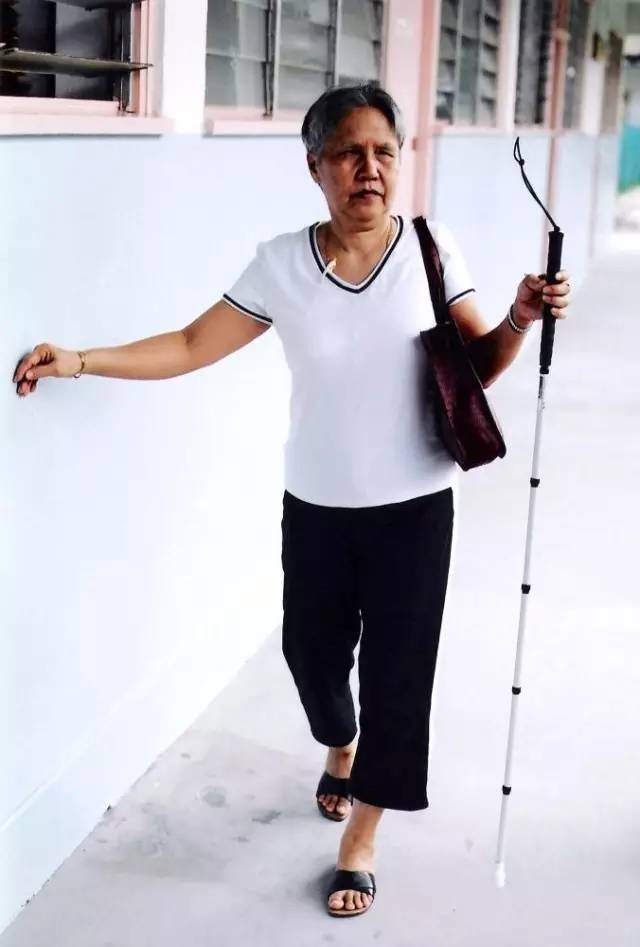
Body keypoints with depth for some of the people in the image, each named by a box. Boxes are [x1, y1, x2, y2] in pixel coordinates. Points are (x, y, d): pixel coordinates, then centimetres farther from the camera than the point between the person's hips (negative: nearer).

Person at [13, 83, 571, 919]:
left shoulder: (432, 249, -8)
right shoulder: (281, 264, -7)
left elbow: (477, 366, -2)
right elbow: (191, 346, -2)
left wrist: (520, 321, -22)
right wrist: (79, 361, -9)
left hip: (412, 505, -1)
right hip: (316, 504, 2)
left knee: (396, 667, 5)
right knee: (311, 648, 18)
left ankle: (360, 841, 26)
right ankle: (341, 751, 55)